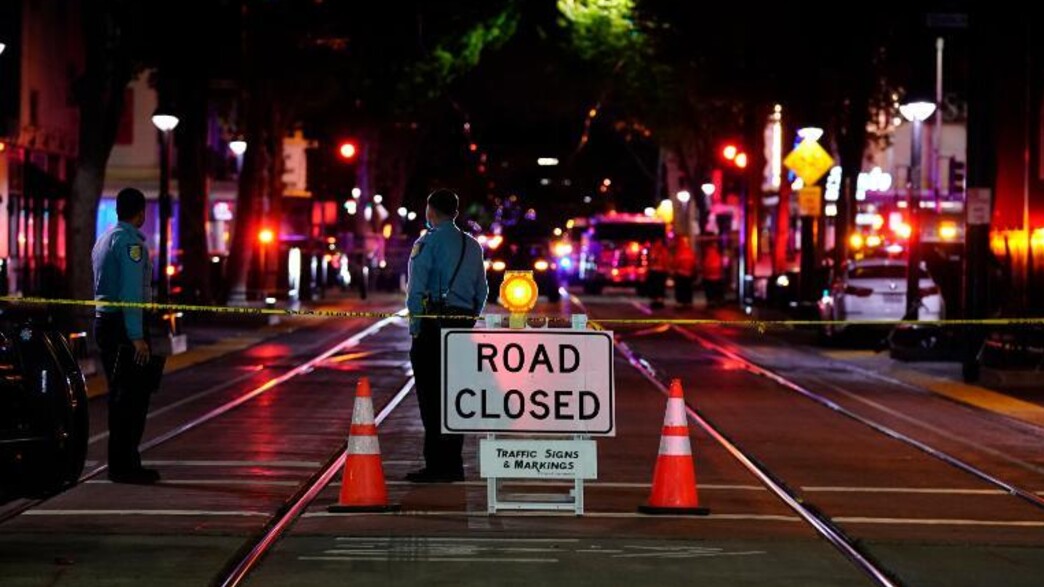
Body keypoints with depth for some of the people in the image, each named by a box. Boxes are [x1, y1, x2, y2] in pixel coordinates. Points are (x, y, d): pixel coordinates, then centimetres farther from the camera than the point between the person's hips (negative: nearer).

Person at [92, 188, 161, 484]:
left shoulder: (104, 238, 18)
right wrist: (137, 337, -22)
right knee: (132, 395, -9)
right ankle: (124, 465, -11)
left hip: (103, 320, 10)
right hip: (124, 325, -10)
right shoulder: (130, 240, -12)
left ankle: (123, 461, 17)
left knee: (121, 395, 14)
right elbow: (131, 291, -19)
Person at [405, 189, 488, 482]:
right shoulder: (472, 246, 15)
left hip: (433, 322, -7)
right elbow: (482, 292, 16)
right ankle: (453, 465, 14)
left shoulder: (427, 243, -6)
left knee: (431, 395, -4)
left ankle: (436, 466, -6)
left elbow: (416, 290, -12)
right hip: (464, 321, 7)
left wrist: (415, 328, -7)